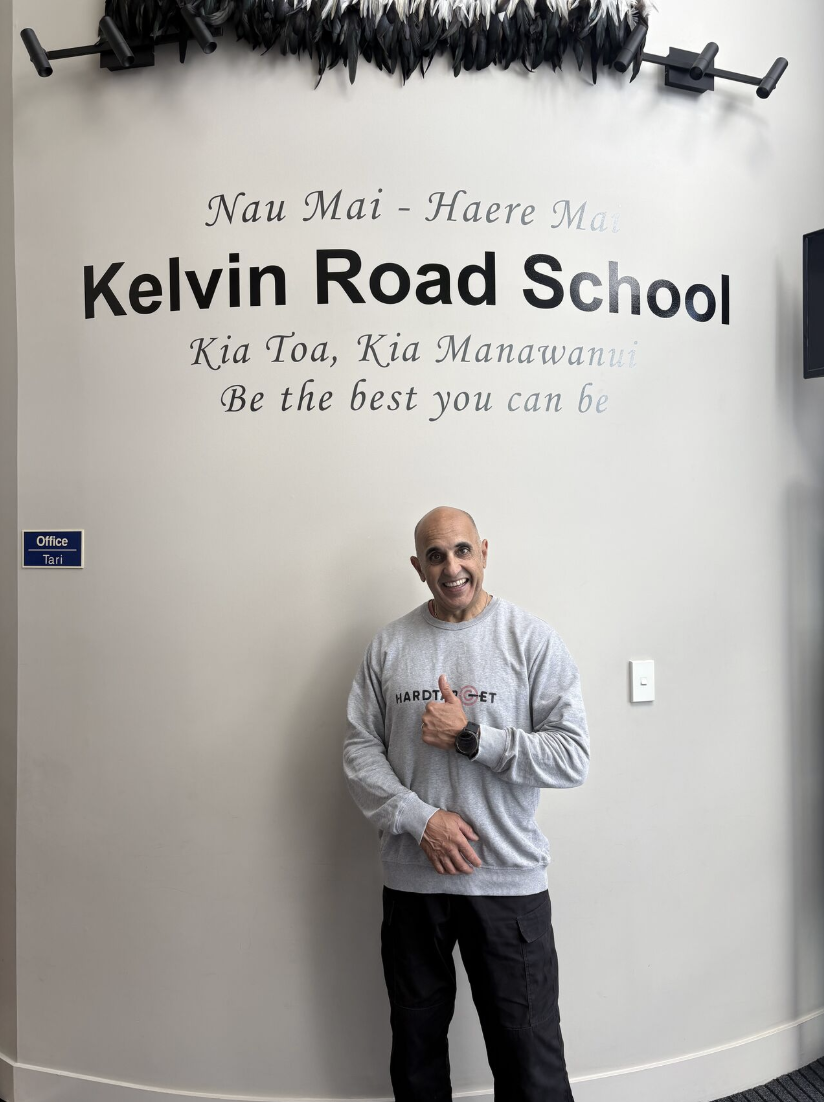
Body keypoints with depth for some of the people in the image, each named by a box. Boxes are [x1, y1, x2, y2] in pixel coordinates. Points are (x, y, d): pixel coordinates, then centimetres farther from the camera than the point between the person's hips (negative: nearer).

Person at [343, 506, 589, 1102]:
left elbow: (572, 758, -12)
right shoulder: (389, 645, 1)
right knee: (416, 1052, 21)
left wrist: (470, 735, -18)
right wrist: (420, 818, -13)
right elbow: (359, 750, 0)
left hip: (510, 881, -2)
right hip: (411, 880, 3)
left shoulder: (533, 640, -7)